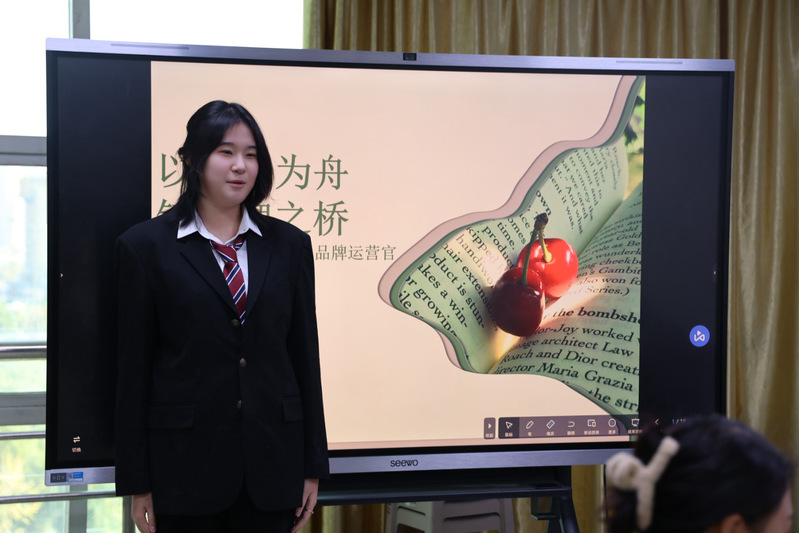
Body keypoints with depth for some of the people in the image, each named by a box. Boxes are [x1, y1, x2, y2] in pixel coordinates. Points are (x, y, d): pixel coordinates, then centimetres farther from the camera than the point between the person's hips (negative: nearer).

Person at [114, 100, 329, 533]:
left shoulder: (288, 244, 7)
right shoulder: (146, 246, 0)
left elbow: (304, 355, 8)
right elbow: (134, 367, -1)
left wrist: (313, 466, 7)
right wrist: (136, 482, -2)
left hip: (272, 460, 2)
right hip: (186, 461, -2)